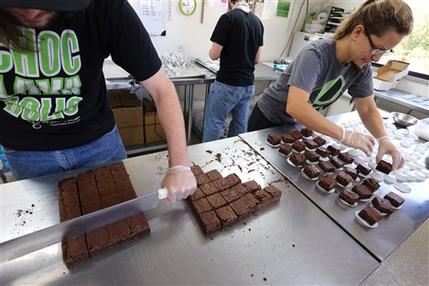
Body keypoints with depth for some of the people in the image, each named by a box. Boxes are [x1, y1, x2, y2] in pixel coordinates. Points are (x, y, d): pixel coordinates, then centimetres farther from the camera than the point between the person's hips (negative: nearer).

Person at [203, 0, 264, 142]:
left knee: (213, 125, 5)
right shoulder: (258, 22, 8)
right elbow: (257, 58, 14)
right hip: (248, 85, 7)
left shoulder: (228, 17, -10)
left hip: (227, 84, -6)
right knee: (240, 125, 15)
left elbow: (214, 55, -10)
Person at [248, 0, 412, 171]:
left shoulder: (362, 67, -9)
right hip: (268, 120, -5)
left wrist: (383, 139, -20)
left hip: (296, 124, 6)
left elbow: (367, 109, -2)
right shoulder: (316, 54, -30)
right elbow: (295, 107, -43)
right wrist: (344, 135, -38)